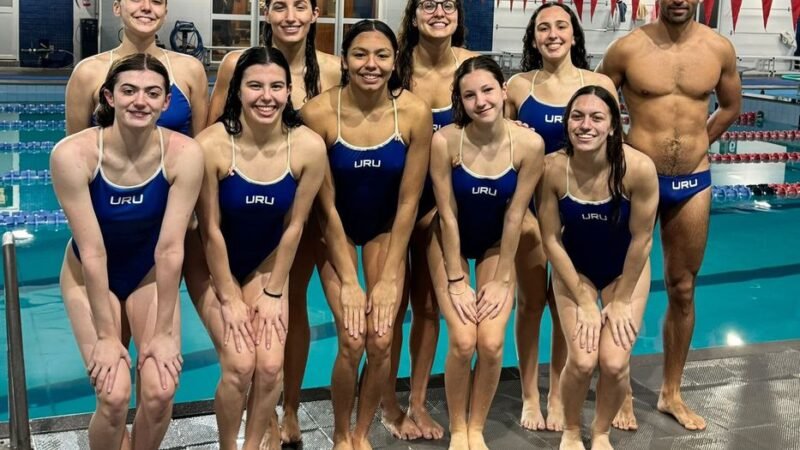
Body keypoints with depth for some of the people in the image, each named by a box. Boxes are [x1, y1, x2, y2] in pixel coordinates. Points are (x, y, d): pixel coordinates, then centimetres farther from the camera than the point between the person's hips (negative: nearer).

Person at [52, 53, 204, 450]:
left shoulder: (184, 154, -24)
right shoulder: (73, 154, -28)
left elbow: (170, 249, -21)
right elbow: (93, 252, -24)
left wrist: (163, 331, -17)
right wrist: (105, 336, -18)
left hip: (150, 273, 1)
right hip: (89, 276, -1)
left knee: (159, 391, -11)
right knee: (114, 396, -13)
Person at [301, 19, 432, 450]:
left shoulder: (415, 112, -20)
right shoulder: (319, 111, -24)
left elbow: (408, 202, -12)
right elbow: (326, 205, -16)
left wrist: (389, 277, -12)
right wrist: (348, 281, -15)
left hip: (386, 230, 2)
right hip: (336, 230, -1)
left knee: (381, 341, -8)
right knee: (352, 340, -13)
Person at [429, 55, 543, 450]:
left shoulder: (529, 144, -22)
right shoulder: (445, 141, -26)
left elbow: (514, 216, -14)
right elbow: (447, 214, -18)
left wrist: (501, 279, -9)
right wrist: (456, 281, -13)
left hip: (496, 246, 1)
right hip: (450, 244, -1)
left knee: (491, 344, -10)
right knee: (463, 342, -13)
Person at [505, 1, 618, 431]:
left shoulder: (599, 85, -1)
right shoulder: (518, 86, -2)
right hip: (529, 203, 0)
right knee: (531, 301, 7)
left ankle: (558, 396, 23)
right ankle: (529, 397, 21)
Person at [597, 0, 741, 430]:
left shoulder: (719, 49, 0)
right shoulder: (629, 48, -8)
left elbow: (730, 106, 17)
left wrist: (694, 146, 12)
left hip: (693, 183, 3)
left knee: (683, 291, 11)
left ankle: (671, 393, 26)